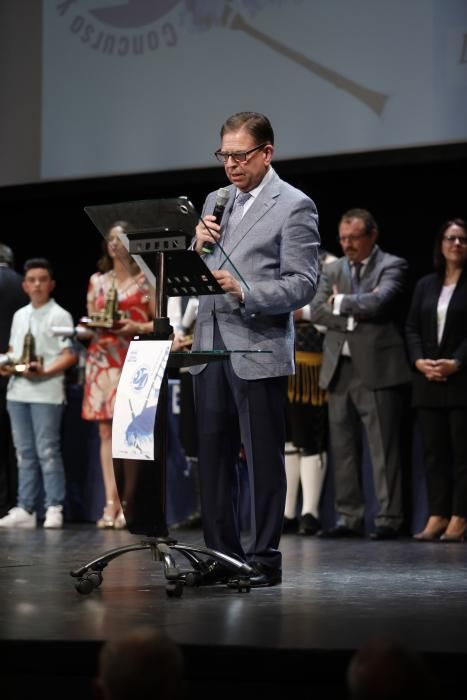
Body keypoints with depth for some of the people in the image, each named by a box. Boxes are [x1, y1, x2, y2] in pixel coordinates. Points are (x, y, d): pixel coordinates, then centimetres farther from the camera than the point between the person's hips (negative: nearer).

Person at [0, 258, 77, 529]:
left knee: (47, 451, -5)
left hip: (46, 392, -6)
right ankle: (26, 509, 12)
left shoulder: (59, 316, -3)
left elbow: (70, 355, -8)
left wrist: (45, 371, -20)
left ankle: (55, 509, 0)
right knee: (25, 453, 9)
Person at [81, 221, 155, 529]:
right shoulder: (97, 281, 17)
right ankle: (111, 502, -1)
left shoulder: (145, 280, 5)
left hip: (133, 360, -4)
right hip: (102, 359, 4)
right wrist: (89, 326, -2)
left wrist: (137, 327, -14)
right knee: (106, 432, 0)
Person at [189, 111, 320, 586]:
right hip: (210, 347, 7)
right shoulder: (215, 201, 17)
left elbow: (303, 284, -10)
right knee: (213, 455, 7)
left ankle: (264, 559, 3)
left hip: (258, 350, -6)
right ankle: (222, 555, 14)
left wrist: (244, 292, -23)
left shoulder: (294, 207, -4)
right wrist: (199, 245, -1)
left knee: (263, 458, -3)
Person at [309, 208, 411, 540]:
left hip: (377, 369, -6)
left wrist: (341, 303, -4)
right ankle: (349, 517, 14)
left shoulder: (392, 266, 0)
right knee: (343, 448, 8)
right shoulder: (333, 270, 16)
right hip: (339, 369, 6)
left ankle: (389, 519, -2)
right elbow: (316, 311, 4)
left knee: (384, 448, -5)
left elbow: (380, 302, -17)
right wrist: (358, 310, -8)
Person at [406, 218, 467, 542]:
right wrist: (419, 361, -5)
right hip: (428, 381, 5)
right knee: (434, 450, 5)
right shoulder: (426, 285, 15)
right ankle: (437, 516, 7)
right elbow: (412, 328, 11)